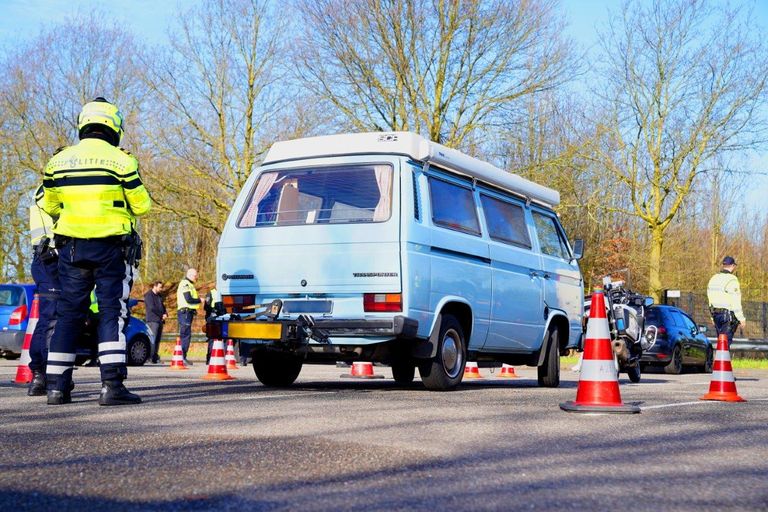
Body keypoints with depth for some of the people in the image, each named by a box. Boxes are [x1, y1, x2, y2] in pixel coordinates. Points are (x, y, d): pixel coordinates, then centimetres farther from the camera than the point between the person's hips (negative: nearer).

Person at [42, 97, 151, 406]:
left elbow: (50, 207, 16)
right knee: (112, 312, -2)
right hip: (111, 247, -4)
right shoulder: (121, 161, -7)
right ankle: (112, 385, -10)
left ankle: (57, 385, 10)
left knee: (68, 313, 10)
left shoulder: (59, 161, 7)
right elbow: (142, 206, -2)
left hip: (72, 247, 4)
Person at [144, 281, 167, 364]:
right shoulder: (149, 295, -4)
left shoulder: (159, 296, 22)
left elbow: (162, 306, 25)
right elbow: (152, 308, -13)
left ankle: (155, 357, 4)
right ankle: (150, 356, -19)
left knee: (158, 339, 4)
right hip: (153, 320, -8)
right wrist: (161, 315, -8)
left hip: (160, 320, 8)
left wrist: (165, 314, 3)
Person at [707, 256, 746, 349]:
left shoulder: (713, 279, 12)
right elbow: (735, 302, -16)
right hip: (728, 315, -7)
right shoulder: (732, 280, -13)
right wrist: (741, 318, -10)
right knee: (726, 341, -7)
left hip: (716, 314, 8)